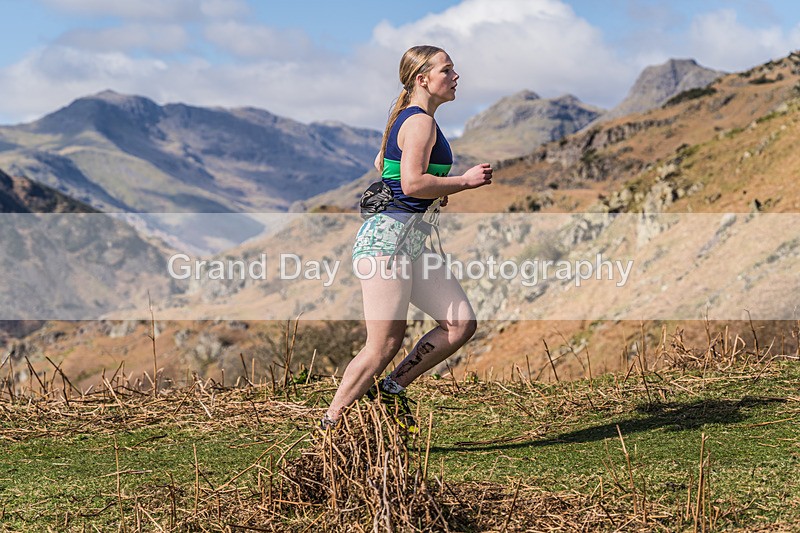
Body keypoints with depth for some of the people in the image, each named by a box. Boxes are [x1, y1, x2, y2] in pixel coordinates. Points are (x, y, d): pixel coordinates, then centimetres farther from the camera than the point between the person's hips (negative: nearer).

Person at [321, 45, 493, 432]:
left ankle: (392, 388, 11)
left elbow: (380, 163, 33)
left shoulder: (409, 119, 19)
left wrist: (434, 192, 27)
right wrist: (465, 181, -12)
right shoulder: (420, 122, -12)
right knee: (384, 345, -9)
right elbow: (413, 183, -24)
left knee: (462, 324, 2)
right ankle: (329, 426, 0)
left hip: (411, 241, 10)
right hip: (388, 238, -10)